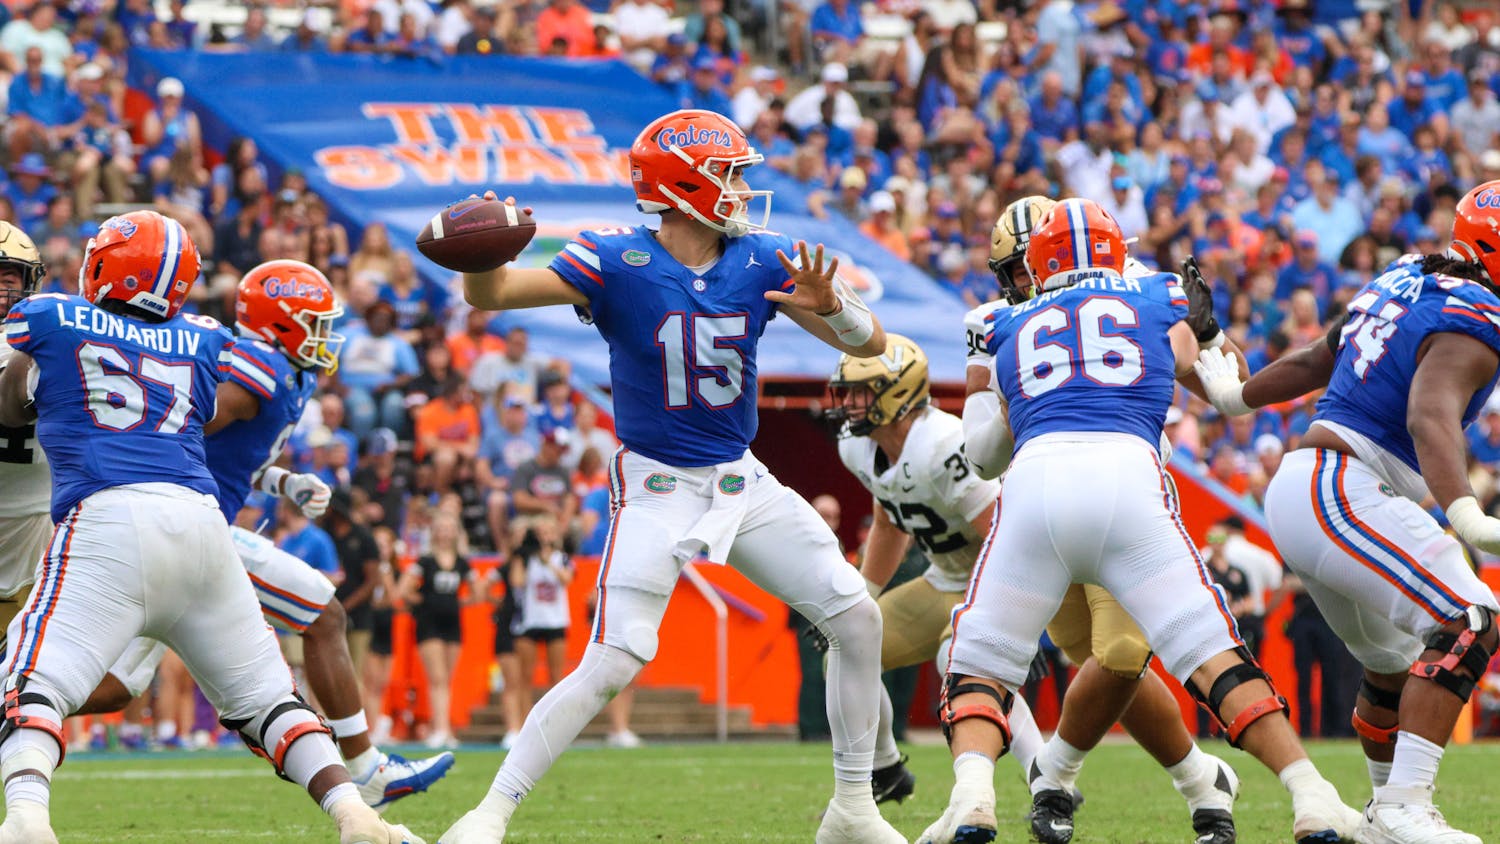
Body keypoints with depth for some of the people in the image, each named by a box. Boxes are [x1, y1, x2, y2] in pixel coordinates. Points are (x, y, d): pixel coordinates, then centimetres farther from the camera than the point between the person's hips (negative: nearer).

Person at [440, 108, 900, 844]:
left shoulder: (763, 261, -4)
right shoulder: (618, 262, -16)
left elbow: (867, 344, -5)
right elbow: (489, 294, -24)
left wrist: (829, 305, -27)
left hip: (742, 481, 6)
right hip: (656, 487, -6)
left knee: (856, 618, 2)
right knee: (611, 665, -18)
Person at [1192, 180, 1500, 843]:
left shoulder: (1406, 279, 15)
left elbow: (1319, 360, 27)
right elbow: (1430, 418, -32)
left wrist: (1237, 395, 42)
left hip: (1298, 490, 10)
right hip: (1341, 493, -10)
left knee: (1395, 663, 23)